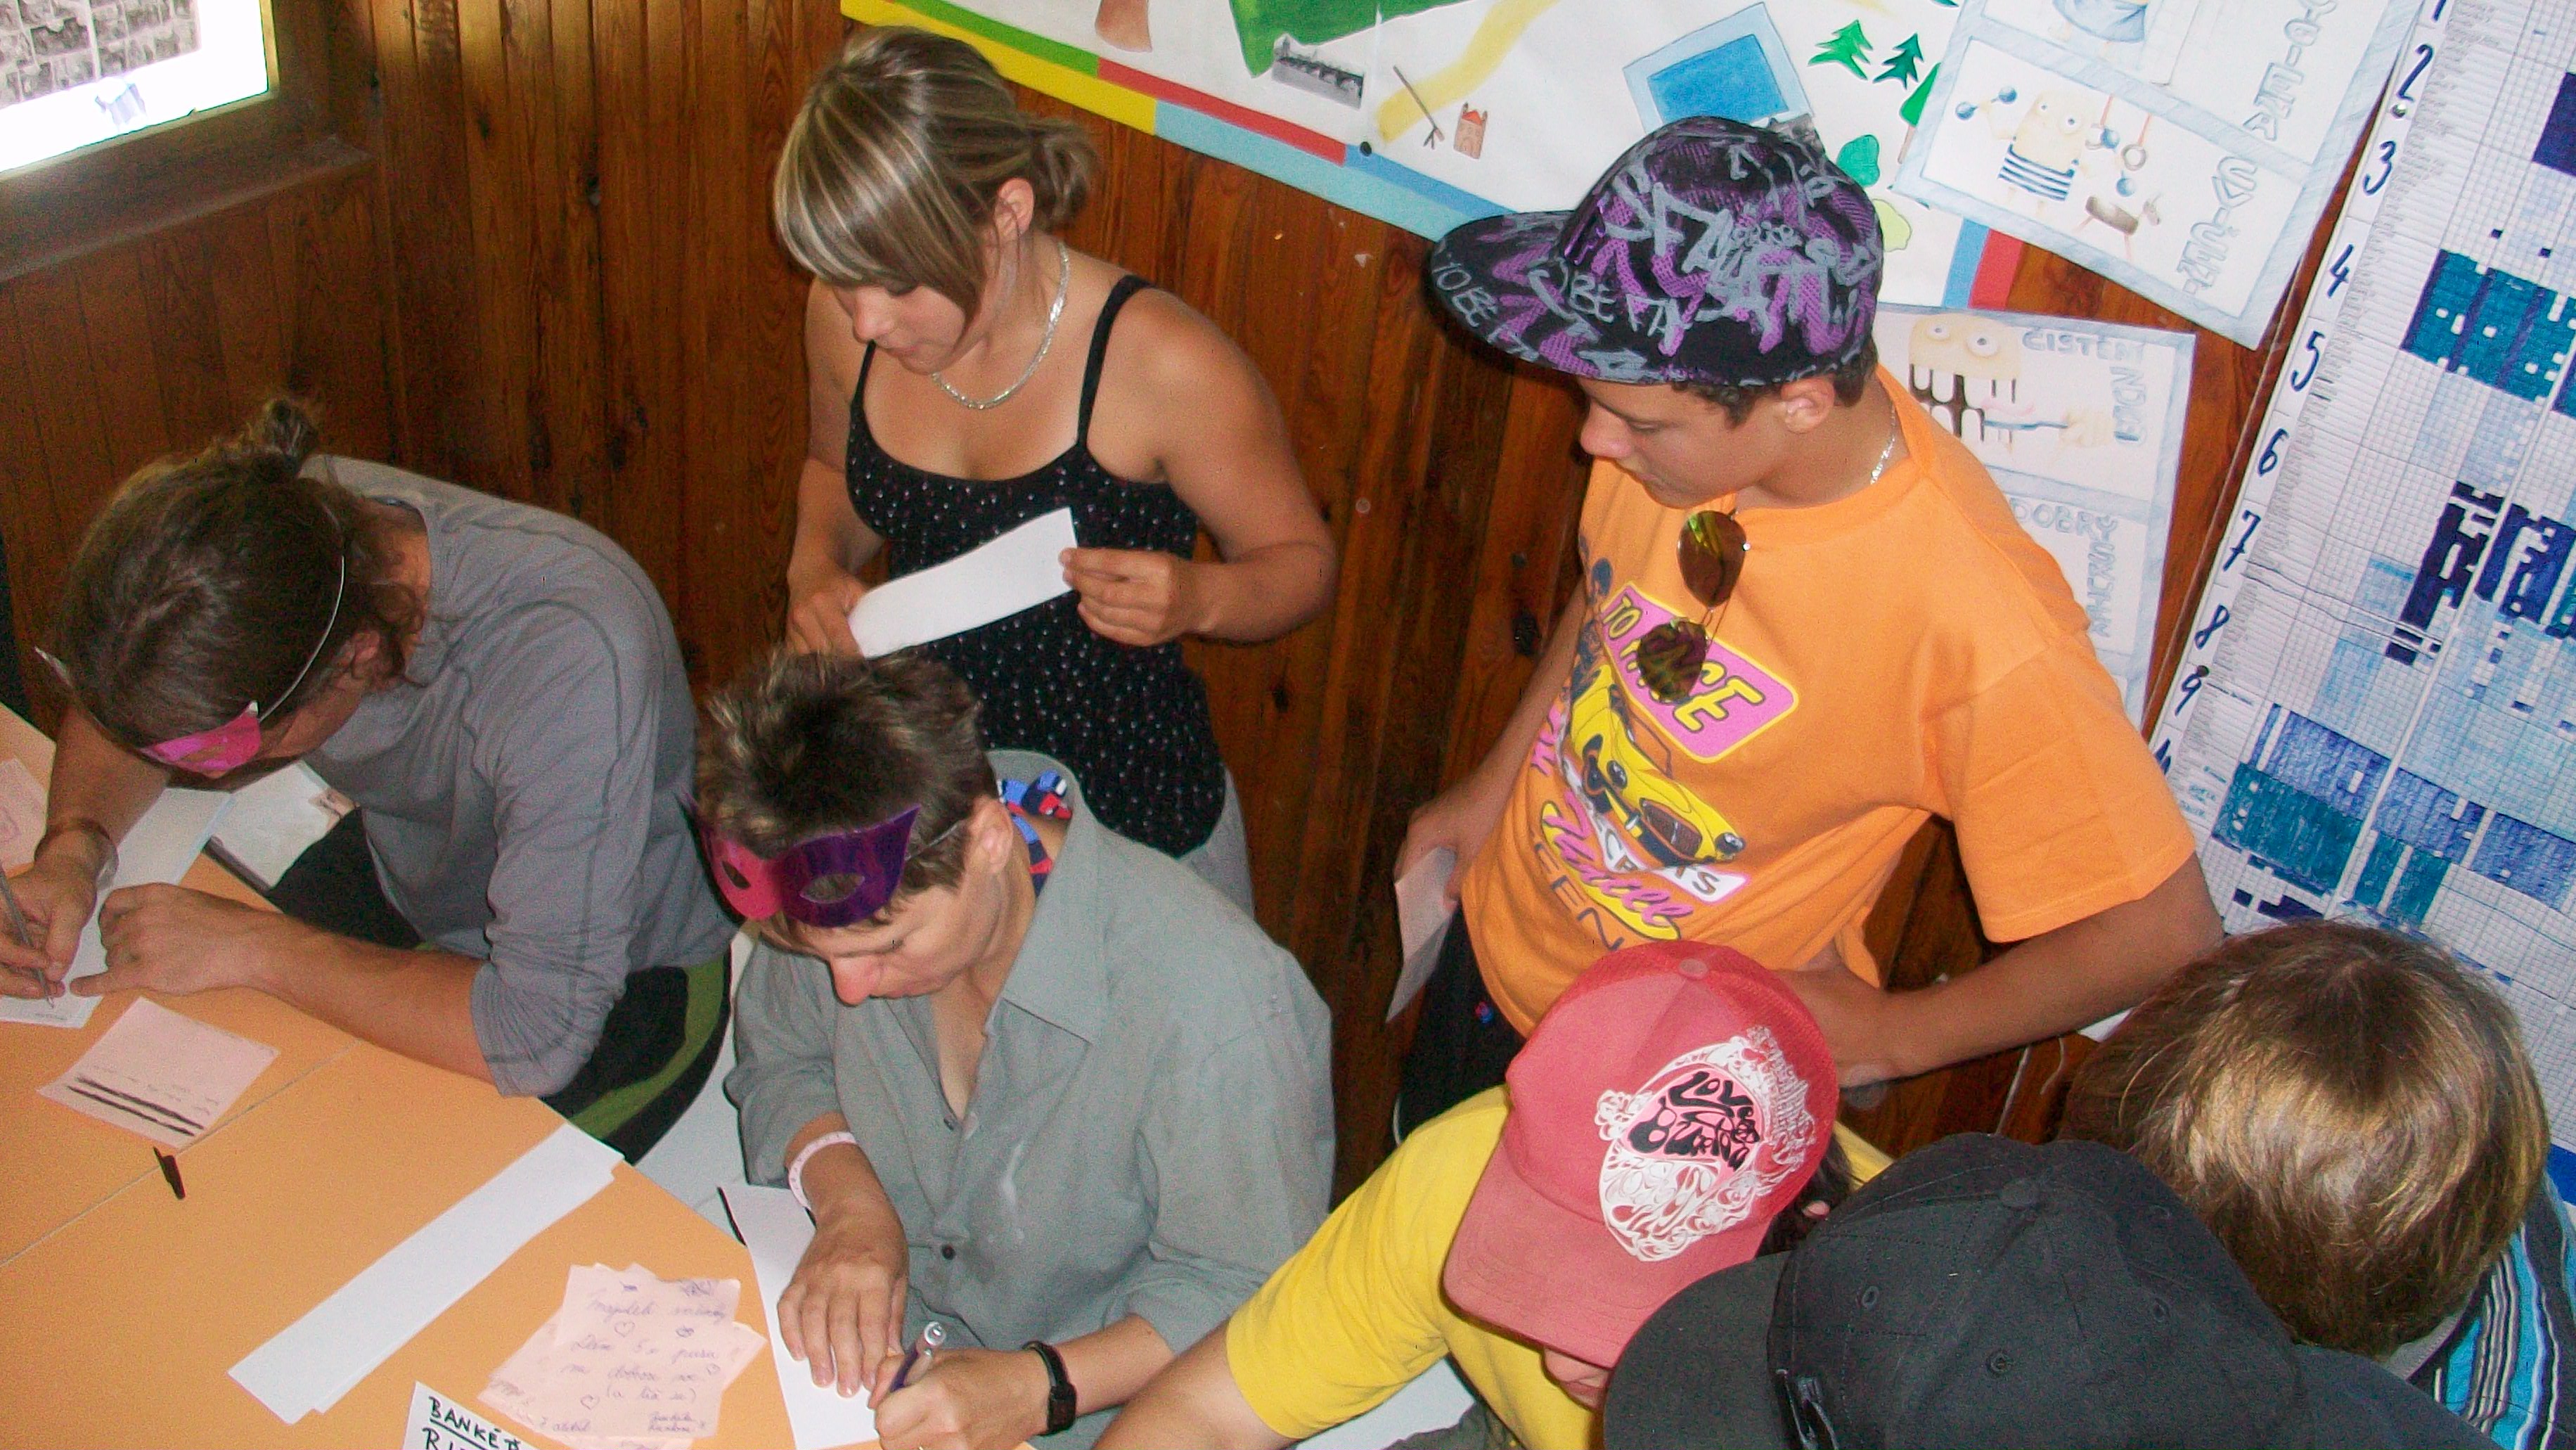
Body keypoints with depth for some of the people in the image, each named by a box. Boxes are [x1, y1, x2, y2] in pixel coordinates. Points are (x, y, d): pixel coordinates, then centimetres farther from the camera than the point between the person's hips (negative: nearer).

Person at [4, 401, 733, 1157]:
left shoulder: (569, 659, -41)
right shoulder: (275, 526, -22)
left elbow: (538, 1038, -40)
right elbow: (125, 700, 1)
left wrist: (249, 947, -31)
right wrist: (73, 847, -20)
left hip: (616, 986, -6)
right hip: (399, 882, 6)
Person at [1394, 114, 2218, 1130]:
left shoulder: (1979, 627, -37)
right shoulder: (1679, 414, -20)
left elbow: (2163, 932, -25)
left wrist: (1887, 1036, -16)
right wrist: (1492, 784, 7)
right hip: (1496, 946, 6)